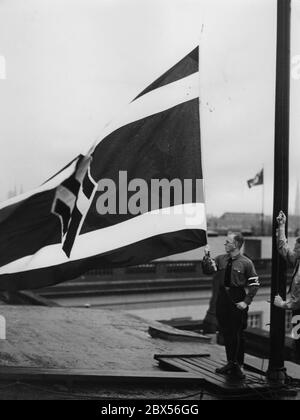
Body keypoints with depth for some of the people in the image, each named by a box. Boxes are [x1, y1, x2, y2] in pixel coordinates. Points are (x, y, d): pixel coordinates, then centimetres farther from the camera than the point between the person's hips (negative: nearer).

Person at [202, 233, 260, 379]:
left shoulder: (246, 262, -7)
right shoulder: (220, 259, 5)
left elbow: (254, 284, -5)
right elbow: (207, 271, -4)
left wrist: (246, 302, -12)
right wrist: (206, 257, -18)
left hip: (237, 300, -4)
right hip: (222, 299, 5)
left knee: (238, 334, 2)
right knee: (225, 333, 12)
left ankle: (238, 366, 15)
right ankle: (230, 363, 27)